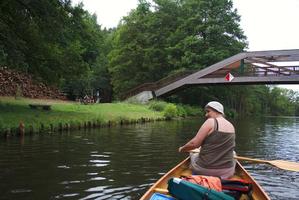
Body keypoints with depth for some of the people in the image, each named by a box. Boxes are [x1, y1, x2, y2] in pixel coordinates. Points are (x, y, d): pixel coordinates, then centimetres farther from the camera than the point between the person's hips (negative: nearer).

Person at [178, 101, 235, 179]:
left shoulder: (211, 122, -12)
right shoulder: (231, 126, 6)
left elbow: (194, 144, -16)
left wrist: (182, 149, 2)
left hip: (204, 169, -5)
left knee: (193, 155, 27)